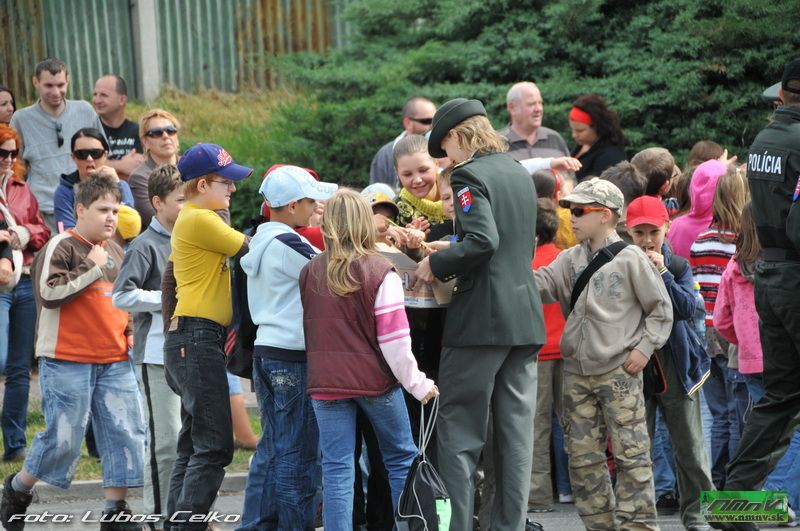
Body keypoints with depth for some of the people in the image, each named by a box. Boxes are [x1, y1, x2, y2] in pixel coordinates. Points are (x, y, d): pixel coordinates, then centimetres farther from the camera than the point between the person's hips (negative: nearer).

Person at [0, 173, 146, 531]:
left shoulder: (115, 252, 17)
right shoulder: (62, 247, -6)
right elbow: (49, 293, -19)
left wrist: (127, 330, 14)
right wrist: (92, 268, -15)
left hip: (114, 361, 7)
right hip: (67, 361, -7)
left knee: (125, 434, -1)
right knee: (63, 437, -5)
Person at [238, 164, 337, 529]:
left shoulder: (261, 240, 14)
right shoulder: (286, 243, -16)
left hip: (266, 351, 9)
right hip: (292, 356, -9)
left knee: (272, 448, 13)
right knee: (297, 453, -4)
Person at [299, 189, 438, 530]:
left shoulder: (310, 273, 3)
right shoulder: (380, 273, -9)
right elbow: (394, 338, -11)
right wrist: (417, 383, -5)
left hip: (325, 383, 2)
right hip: (374, 379, -2)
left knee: (336, 468, 0)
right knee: (400, 458, 12)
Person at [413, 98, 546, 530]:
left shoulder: (469, 175, -10)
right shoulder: (520, 174, 15)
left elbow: (483, 240, -23)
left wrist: (437, 264, -9)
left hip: (481, 320, -8)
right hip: (526, 318, 8)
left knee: (459, 432, -2)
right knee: (515, 431, 8)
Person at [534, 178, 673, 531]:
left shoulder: (630, 258, -4)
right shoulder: (570, 259, 12)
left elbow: (661, 308, -1)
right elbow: (542, 285, -2)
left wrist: (645, 347, -8)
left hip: (619, 372, -6)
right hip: (576, 373, 6)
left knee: (630, 452, -5)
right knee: (582, 455, 7)